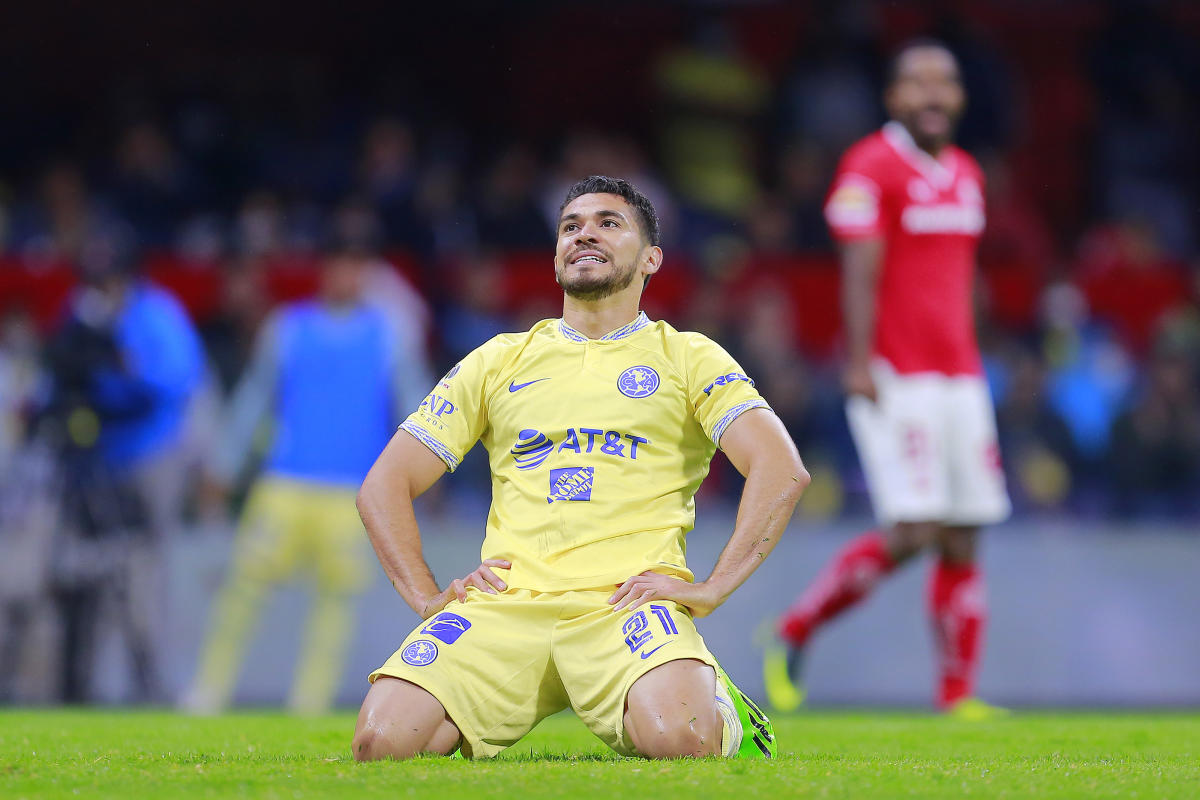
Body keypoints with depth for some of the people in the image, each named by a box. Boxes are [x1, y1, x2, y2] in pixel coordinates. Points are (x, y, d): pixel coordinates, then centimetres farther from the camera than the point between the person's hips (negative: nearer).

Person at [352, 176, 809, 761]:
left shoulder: (687, 358, 14)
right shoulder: (498, 361, 21)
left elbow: (782, 469, 0)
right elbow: (384, 486, 20)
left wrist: (712, 588, -11)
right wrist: (428, 597, 5)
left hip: (625, 600, -2)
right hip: (506, 602, 2)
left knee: (681, 739, -34)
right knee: (382, 741, -24)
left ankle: (723, 708, 4)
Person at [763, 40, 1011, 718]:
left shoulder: (967, 174, 16)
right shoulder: (871, 168, -7)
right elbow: (860, 274, -13)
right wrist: (861, 363, -21)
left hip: (959, 378, 7)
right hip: (896, 381, -7)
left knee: (963, 540, 3)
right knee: (914, 529, -15)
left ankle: (959, 693, 5)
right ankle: (795, 635, 1)